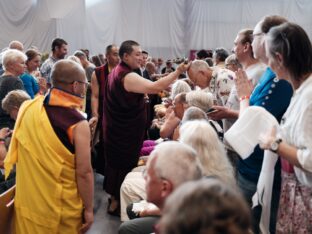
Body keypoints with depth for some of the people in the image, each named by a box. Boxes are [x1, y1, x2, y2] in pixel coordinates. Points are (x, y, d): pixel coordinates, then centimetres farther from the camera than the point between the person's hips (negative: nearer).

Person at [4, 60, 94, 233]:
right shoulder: (78, 124, -22)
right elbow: (84, 172, -20)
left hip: (27, 201, 5)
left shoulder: (27, 108, -5)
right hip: (61, 209, -5)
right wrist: (89, 209, -10)